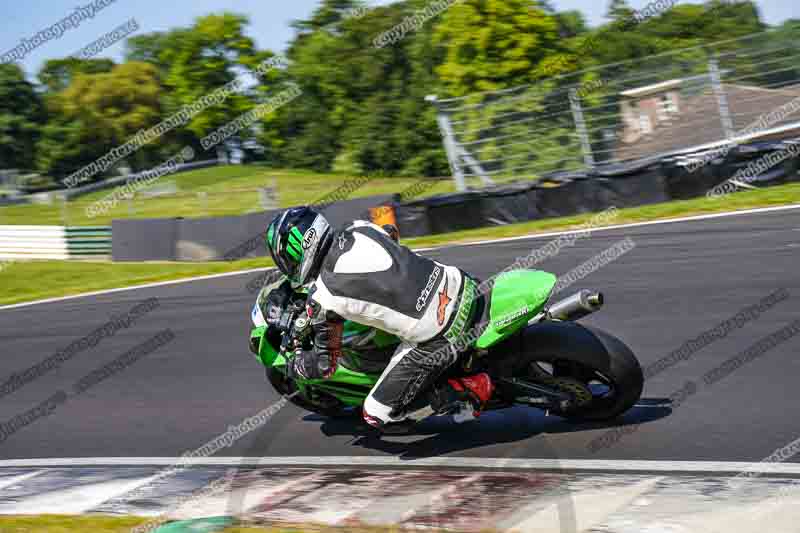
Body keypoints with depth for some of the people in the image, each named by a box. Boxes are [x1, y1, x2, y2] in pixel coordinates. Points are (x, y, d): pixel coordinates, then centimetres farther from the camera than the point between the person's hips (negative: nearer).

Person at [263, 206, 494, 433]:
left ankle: (472, 390, 1)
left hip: (439, 340, -7)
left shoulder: (322, 298, -11)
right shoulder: (359, 229, 6)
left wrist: (291, 366, 24)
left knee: (378, 415, 6)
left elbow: (325, 363, 0)